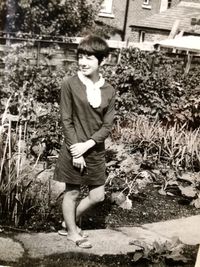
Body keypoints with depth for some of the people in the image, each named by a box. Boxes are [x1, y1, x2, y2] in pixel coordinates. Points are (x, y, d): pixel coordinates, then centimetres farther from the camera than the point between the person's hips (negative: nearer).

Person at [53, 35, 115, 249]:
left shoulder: (109, 91, 0)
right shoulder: (70, 84, -9)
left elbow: (107, 126, -2)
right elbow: (66, 121, -10)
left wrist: (86, 145, -15)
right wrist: (76, 152, -14)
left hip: (96, 151, 4)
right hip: (74, 149, -4)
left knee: (97, 195, 11)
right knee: (72, 193, 10)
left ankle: (70, 221, 35)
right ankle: (72, 232, 33)